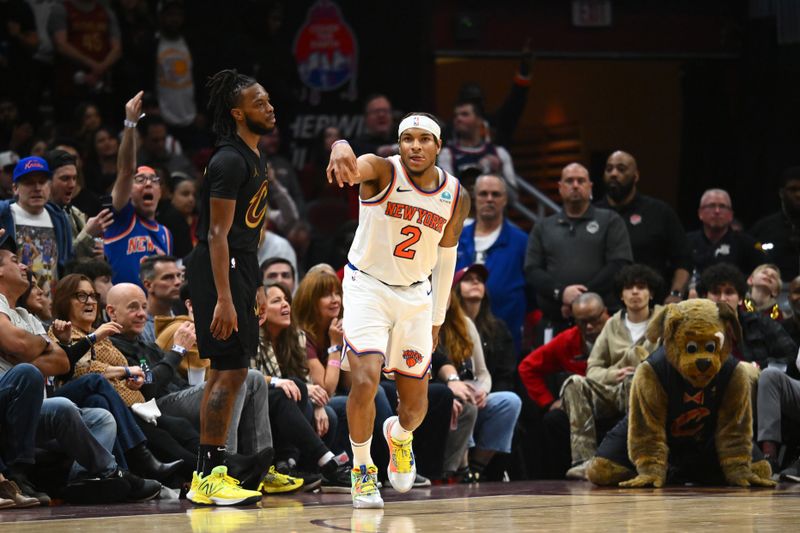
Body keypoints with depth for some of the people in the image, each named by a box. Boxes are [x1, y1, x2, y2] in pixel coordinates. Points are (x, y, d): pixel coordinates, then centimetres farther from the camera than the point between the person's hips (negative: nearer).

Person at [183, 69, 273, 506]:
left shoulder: (254, 157, 14)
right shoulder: (230, 160, -16)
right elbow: (218, 234, -21)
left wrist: (255, 287, 22)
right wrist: (224, 299, -25)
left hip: (240, 269, 10)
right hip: (218, 272, -10)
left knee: (226, 372, 12)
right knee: (231, 371, -11)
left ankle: (207, 473, 17)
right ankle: (208, 478, -8)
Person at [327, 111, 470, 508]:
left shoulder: (456, 197, -3)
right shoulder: (382, 172, -17)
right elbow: (356, 167, -42)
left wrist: (437, 319, 14)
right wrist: (342, 149, -67)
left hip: (415, 296, 4)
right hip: (367, 287, -4)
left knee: (416, 402, 7)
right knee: (365, 380, -21)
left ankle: (399, 435, 46)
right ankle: (362, 468, 5)